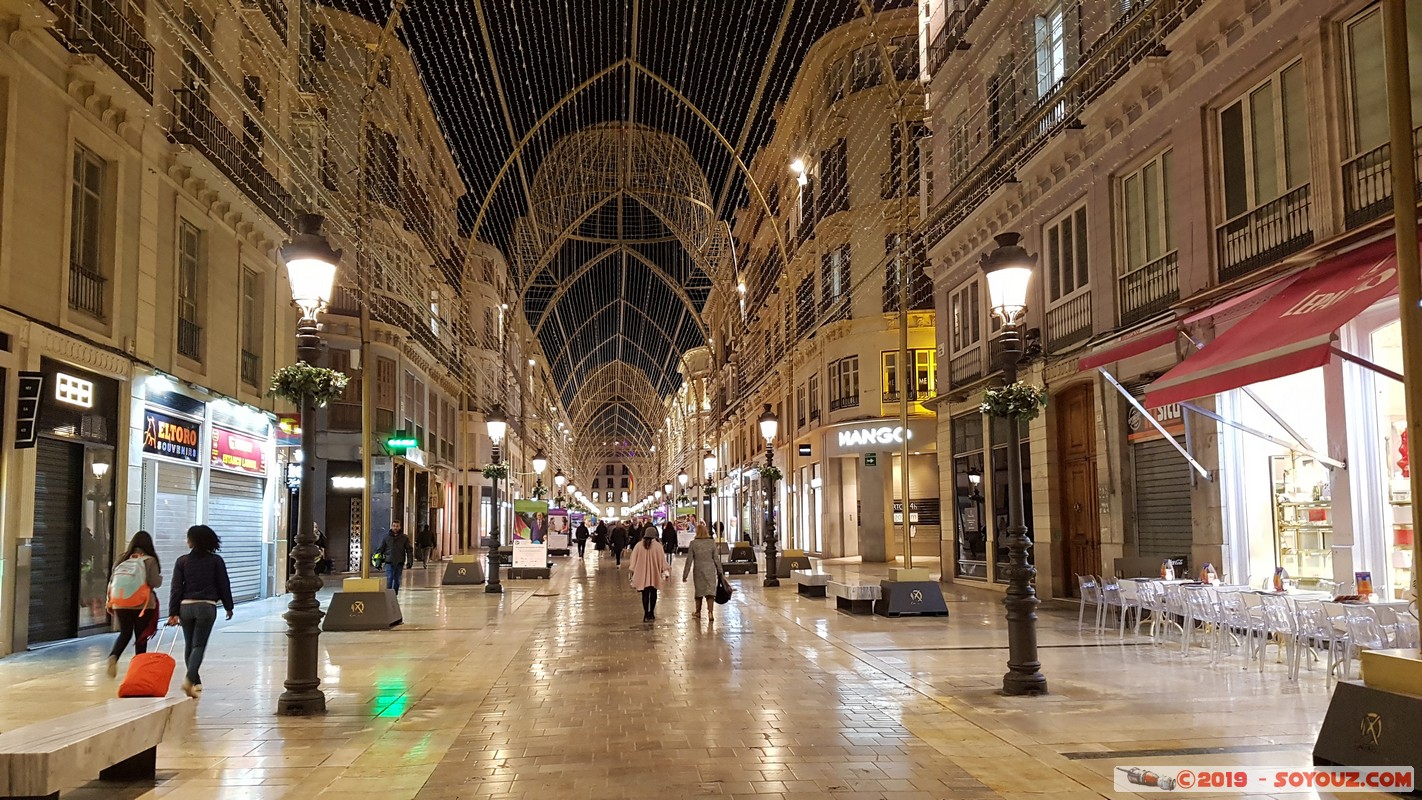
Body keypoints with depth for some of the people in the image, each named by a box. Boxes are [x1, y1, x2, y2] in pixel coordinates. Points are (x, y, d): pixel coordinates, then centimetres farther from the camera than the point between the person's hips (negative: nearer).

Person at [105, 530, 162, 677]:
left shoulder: (122, 559, 6)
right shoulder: (150, 560, -6)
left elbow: (111, 581, 9)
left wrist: (109, 602, 17)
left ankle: (113, 656, -9)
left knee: (125, 633, 16)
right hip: (143, 604, -3)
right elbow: (155, 582, -12)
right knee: (141, 636, 8)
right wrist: (161, 577, 10)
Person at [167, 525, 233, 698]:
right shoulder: (216, 561, 0)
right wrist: (228, 606, 14)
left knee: (189, 645, 15)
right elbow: (224, 585, 3)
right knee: (199, 645, -1)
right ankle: (189, 678, -22)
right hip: (207, 606, -1)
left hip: (186, 606, 2)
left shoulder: (182, 561, 1)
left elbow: (176, 588, -1)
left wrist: (173, 613, 1)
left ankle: (195, 682, 21)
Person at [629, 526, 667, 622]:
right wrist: (664, 572, 8)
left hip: (642, 575, 0)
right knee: (653, 594, 13)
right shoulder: (658, 546, -10)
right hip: (654, 575, 0)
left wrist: (633, 571, 13)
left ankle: (646, 614, 0)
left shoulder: (638, 546, -6)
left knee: (645, 594, 5)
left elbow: (634, 561, 2)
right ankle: (651, 613, 18)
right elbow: (662, 561, -3)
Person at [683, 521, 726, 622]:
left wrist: (685, 574, 2)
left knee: (699, 591, 15)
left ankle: (698, 612, 28)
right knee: (710, 591, 2)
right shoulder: (712, 542, -5)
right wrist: (720, 572, 10)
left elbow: (689, 560, -5)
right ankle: (710, 612, -10)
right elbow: (716, 559, 0)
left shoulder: (693, 543, -8)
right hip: (710, 570, 0)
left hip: (698, 570, 0)